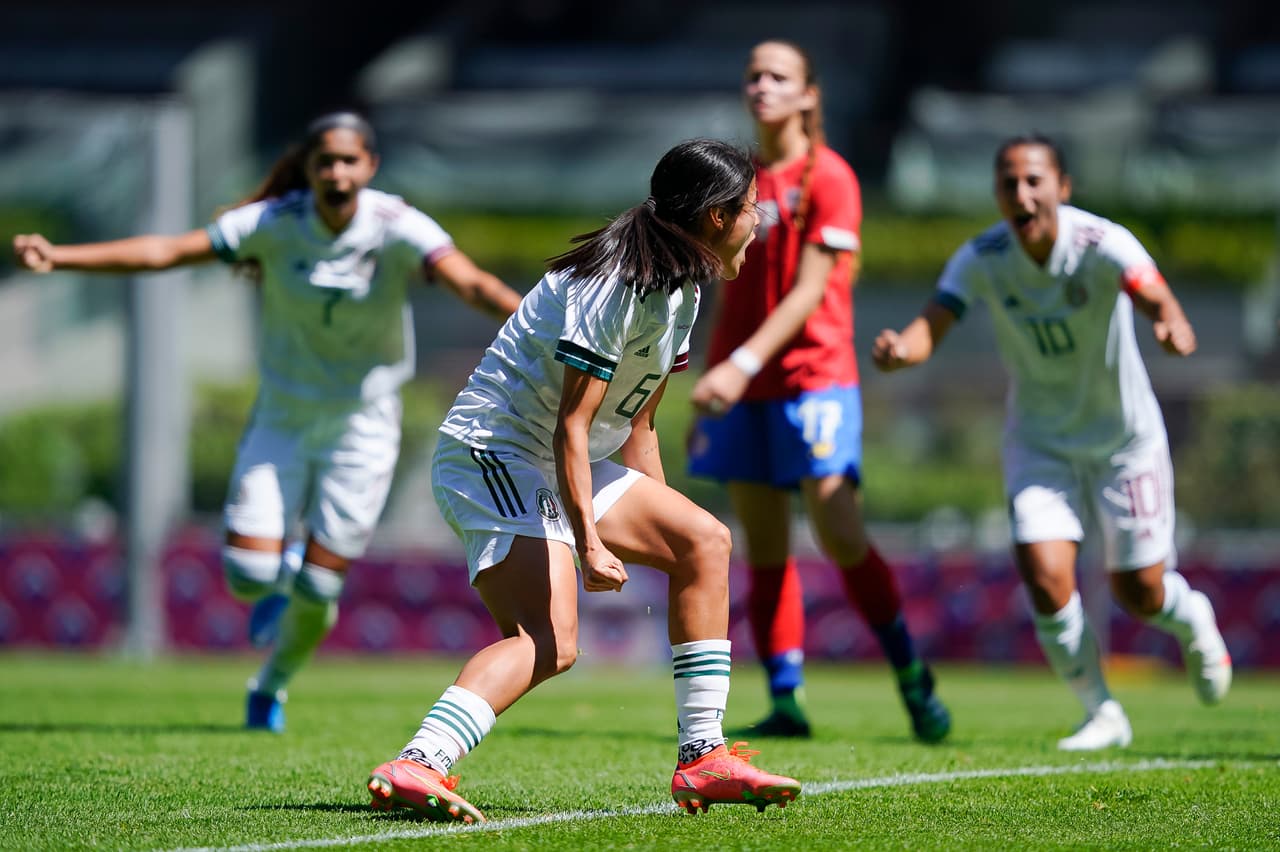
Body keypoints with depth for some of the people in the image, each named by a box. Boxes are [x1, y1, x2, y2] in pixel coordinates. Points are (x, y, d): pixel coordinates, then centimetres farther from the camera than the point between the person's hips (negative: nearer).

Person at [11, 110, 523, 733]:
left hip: (362, 424, -1)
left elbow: (468, 282, -31)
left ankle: (271, 686, 31)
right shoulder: (274, 224, -13)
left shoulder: (398, 228, -16)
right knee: (247, 577, -11)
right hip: (282, 418, 1)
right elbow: (166, 250, -16)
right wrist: (57, 257, -25)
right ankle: (286, 564, 29)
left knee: (317, 593, -1)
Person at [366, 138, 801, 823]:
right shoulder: (612, 282, -19)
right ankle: (414, 768, -40)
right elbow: (571, 425, -22)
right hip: (491, 453, -10)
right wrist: (588, 543, -27)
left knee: (704, 541, 7)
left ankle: (702, 758, 7)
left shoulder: (679, 289, 12)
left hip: (560, 469, 10)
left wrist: (656, 525, 21)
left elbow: (634, 425, 20)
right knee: (550, 643, -26)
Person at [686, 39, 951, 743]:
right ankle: (785, 702, 3)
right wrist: (706, 393, 17)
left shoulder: (828, 177, -5)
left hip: (813, 375, -5)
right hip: (741, 391, 6)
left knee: (841, 537, -13)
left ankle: (912, 677, 4)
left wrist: (744, 362, -24)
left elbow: (809, 290, -13)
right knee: (763, 551, 2)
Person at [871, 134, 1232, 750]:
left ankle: (1193, 621, 41)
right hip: (1039, 440, 2)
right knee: (1044, 575, -15)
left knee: (1139, 595, 2)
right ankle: (1101, 713, 7)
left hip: (1124, 438, -2)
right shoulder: (981, 259, -16)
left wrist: (1172, 325, -67)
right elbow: (933, 323, -27)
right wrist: (899, 349, -52)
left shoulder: (1101, 244, -25)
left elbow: (1153, 294, -43)